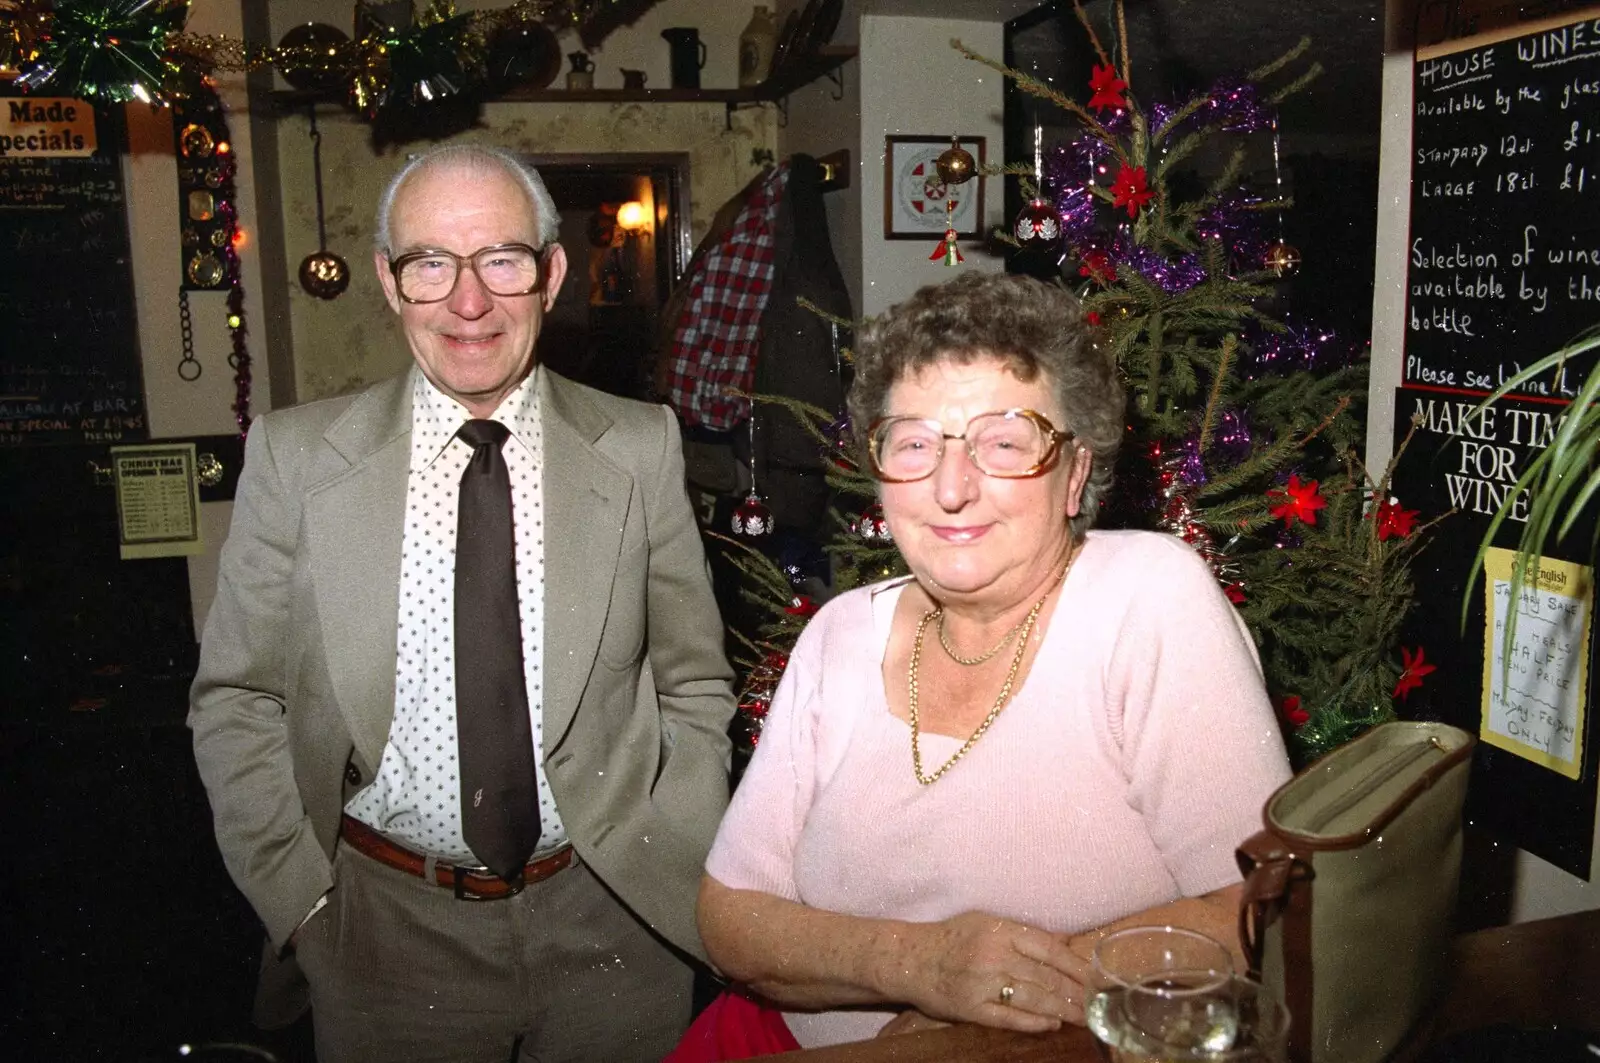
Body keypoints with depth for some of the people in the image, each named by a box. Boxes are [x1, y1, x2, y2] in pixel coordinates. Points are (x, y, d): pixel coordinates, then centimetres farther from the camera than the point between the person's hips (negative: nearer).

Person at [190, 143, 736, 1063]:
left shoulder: (641, 449, -6)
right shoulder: (295, 456, -5)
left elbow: (695, 686, 1)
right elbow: (236, 702, 1)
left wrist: (680, 878, -5)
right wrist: (302, 898, -4)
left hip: (610, 920, 0)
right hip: (384, 931, 1)